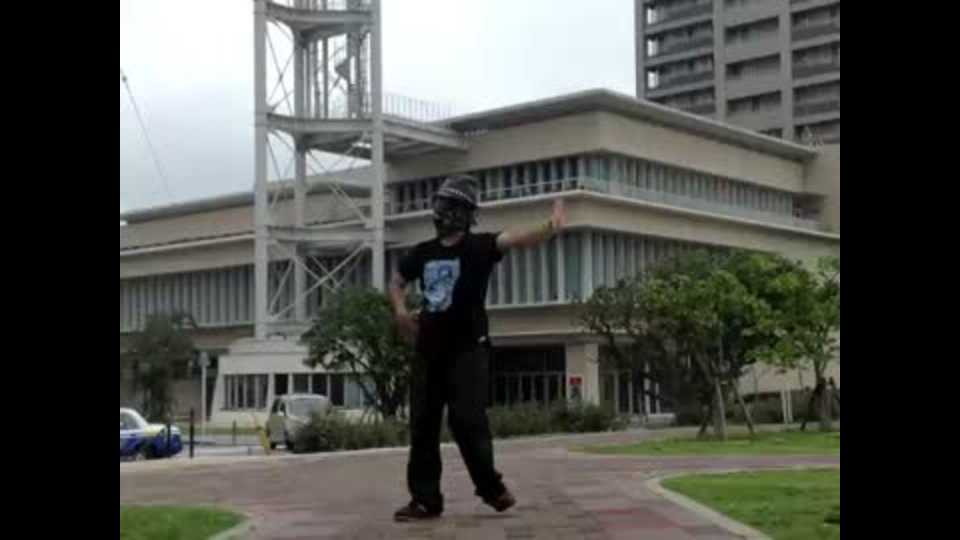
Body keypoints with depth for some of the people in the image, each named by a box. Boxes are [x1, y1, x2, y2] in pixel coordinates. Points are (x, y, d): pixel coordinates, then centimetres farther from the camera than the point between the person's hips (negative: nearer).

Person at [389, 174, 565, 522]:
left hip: (468, 348, -5)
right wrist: (400, 309, 6)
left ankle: (491, 487, 7)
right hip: (429, 349, 5)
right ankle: (425, 499, 12)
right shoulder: (422, 253, 10)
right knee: (423, 424, 5)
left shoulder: (480, 246, -4)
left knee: (467, 419, -11)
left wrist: (549, 229, -42)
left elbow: (515, 239, -23)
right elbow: (397, 282, 27)